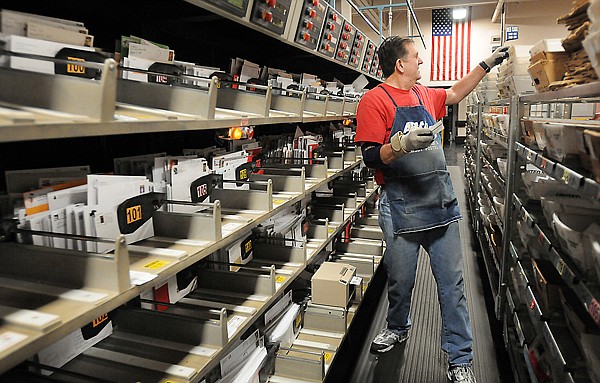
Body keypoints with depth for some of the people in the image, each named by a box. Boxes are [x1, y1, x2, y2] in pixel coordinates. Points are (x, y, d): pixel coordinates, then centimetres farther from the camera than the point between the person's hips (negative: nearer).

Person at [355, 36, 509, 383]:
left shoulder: (423, 94, 15)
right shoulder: (375, 100, -6)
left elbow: (455, 93, 34)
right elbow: (371, 158, -12)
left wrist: (487, 64, 34)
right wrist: (402, 144, -28)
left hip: (441, 202, 6)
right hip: (401, 208, -5)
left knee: (453, 283, 7)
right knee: (401, 280, 11)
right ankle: (398, 328, 42)